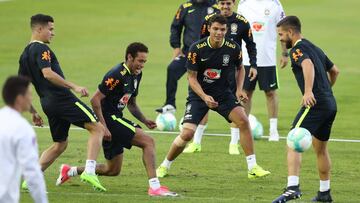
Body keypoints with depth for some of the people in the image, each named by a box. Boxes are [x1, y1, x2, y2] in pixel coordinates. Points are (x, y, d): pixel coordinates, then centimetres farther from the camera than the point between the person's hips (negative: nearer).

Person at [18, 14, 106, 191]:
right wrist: (74, 87, -24)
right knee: (97, 128, -7)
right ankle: (89, 172, -21)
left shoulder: (25, 54, 17)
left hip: (47, 102, 9)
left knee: (60, 144, 20)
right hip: (62, 98, -9)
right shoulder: (41, 49, -9)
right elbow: (48, 74, -25)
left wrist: (33, 112, 24)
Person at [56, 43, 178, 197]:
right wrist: (103, 126, -23)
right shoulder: (117, 75, -18)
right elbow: (95, 100, -20)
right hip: (109, 119, -10)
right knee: (148, 142, -17)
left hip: (116, 119, 10)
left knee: (113, 170, 15)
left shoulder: (136, 75, 11)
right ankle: (154, 187, -20)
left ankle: (70, 171, 28)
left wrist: (144, 121, 7)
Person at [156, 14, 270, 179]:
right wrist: (205, 97, -25)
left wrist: (239, 89, -5)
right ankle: (164, 166, 10)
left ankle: (252, 168, -10)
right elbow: (192, 77, -12)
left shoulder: (233, 48, -11)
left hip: (223, 93, 2)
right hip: (199, 94, -2)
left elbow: (240, 68, 10)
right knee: (187, 133, -15)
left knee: (243, 121, -19)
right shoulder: (197, 49, -18)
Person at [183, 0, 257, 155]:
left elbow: (250, 45, 6)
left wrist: (253, 65, 1)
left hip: (232, 68, -1)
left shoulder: (242, 22, -4)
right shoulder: (209, 20, -2)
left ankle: (234, 143, 8)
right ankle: (196, 143, 11)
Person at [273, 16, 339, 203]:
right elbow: (334, 71, 33)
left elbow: (308, 65, -28)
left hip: (315, 104, -9)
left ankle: (292, 187, -31)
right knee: (321, 149, 22)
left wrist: (309, 92, -40)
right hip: (330, 104, 9)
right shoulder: (315, 48, 21)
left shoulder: (298, 49, -7)